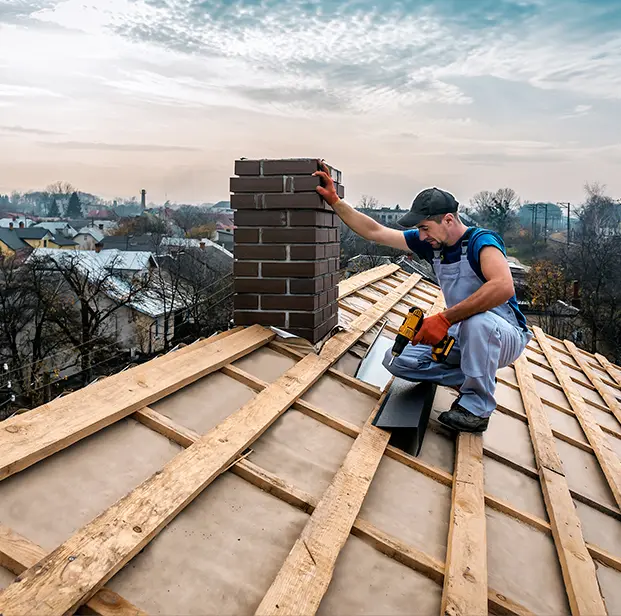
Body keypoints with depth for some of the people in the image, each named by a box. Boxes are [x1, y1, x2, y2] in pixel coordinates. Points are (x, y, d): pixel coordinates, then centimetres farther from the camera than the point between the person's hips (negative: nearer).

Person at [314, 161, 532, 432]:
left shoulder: (480, 240, -23)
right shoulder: (432, 243, -2)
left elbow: (503, 287, -43)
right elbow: (374, 231, 2)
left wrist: (444, 318, -41)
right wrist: (335, 200, -4)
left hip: (504, 336, -6)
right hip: (462, 336, 7)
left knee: (477, 320, -41)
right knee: (396, 359, -8)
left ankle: (477, 406, -20)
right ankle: (477, 379, 3)